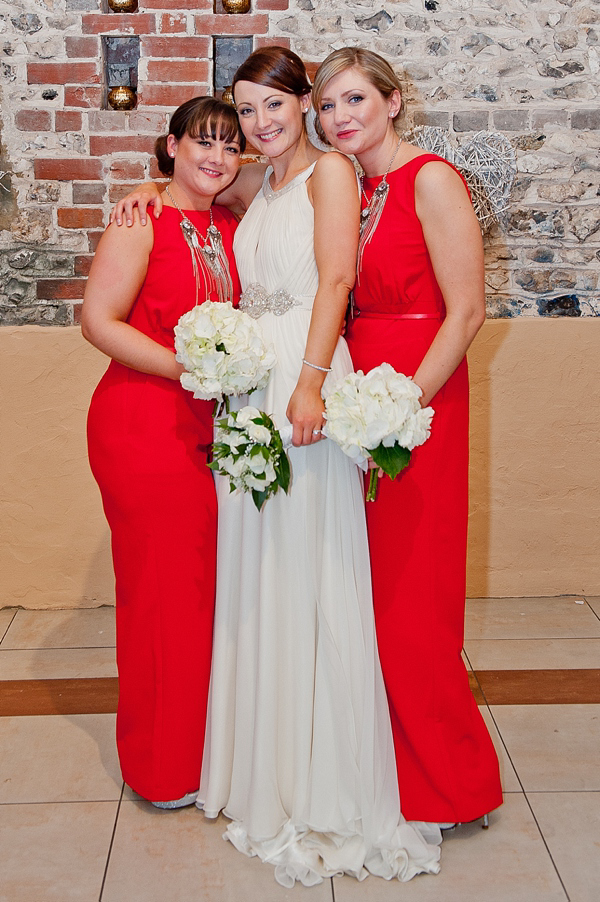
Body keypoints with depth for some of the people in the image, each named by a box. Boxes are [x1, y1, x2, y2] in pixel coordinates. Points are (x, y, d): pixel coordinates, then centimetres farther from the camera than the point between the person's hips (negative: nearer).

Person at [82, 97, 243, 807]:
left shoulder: (231, 228, 12)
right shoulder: (141, 221, -7)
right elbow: (98, 320, -13)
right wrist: (186, 369, -19)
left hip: (209, 426, 6)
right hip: (142, 424, -6)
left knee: (207, 582, 10)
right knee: (162, 586, 2)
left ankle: (204, 743, 28)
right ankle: (164, 766, 19)